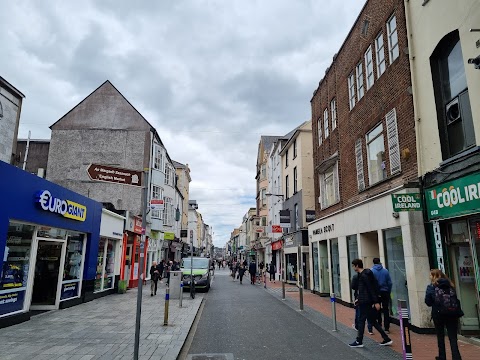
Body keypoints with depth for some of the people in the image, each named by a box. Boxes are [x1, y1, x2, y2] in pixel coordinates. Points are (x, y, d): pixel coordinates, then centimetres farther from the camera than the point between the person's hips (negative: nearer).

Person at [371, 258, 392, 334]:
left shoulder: (371, 271, -8)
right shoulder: (385, 271, -3)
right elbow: (390, 282, -1)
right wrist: (389, 292, 8)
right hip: (385, 292, 1)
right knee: (386, 310, 4)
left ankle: (379, 325, 21)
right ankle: (386, 328, 1)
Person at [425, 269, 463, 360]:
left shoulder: (431, 287, -7)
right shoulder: (449, 285, 4)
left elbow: (428, 302, -6)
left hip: (438, 314, -2)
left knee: (440, 337, 14)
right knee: (453, 337, 6)